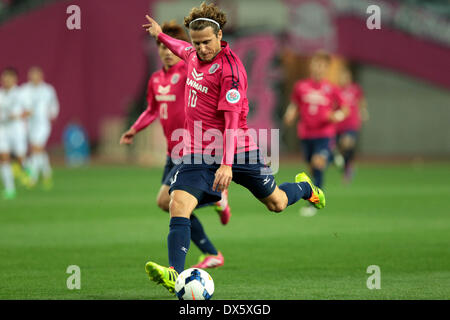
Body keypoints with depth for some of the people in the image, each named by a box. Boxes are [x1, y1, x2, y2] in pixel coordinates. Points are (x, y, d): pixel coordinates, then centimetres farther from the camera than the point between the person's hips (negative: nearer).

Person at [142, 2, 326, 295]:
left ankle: (305, 187, 50)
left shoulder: (230, 68, -21)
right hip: (198, 153, 5)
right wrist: (160, 35, 41)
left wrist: (227, 164, -34)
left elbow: (231, 119, -27)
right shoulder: (195, 54, 2)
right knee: (178, 204, -19)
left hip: (236, 150, -5)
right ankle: (175, 274, -29)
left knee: (276, 203, 13)